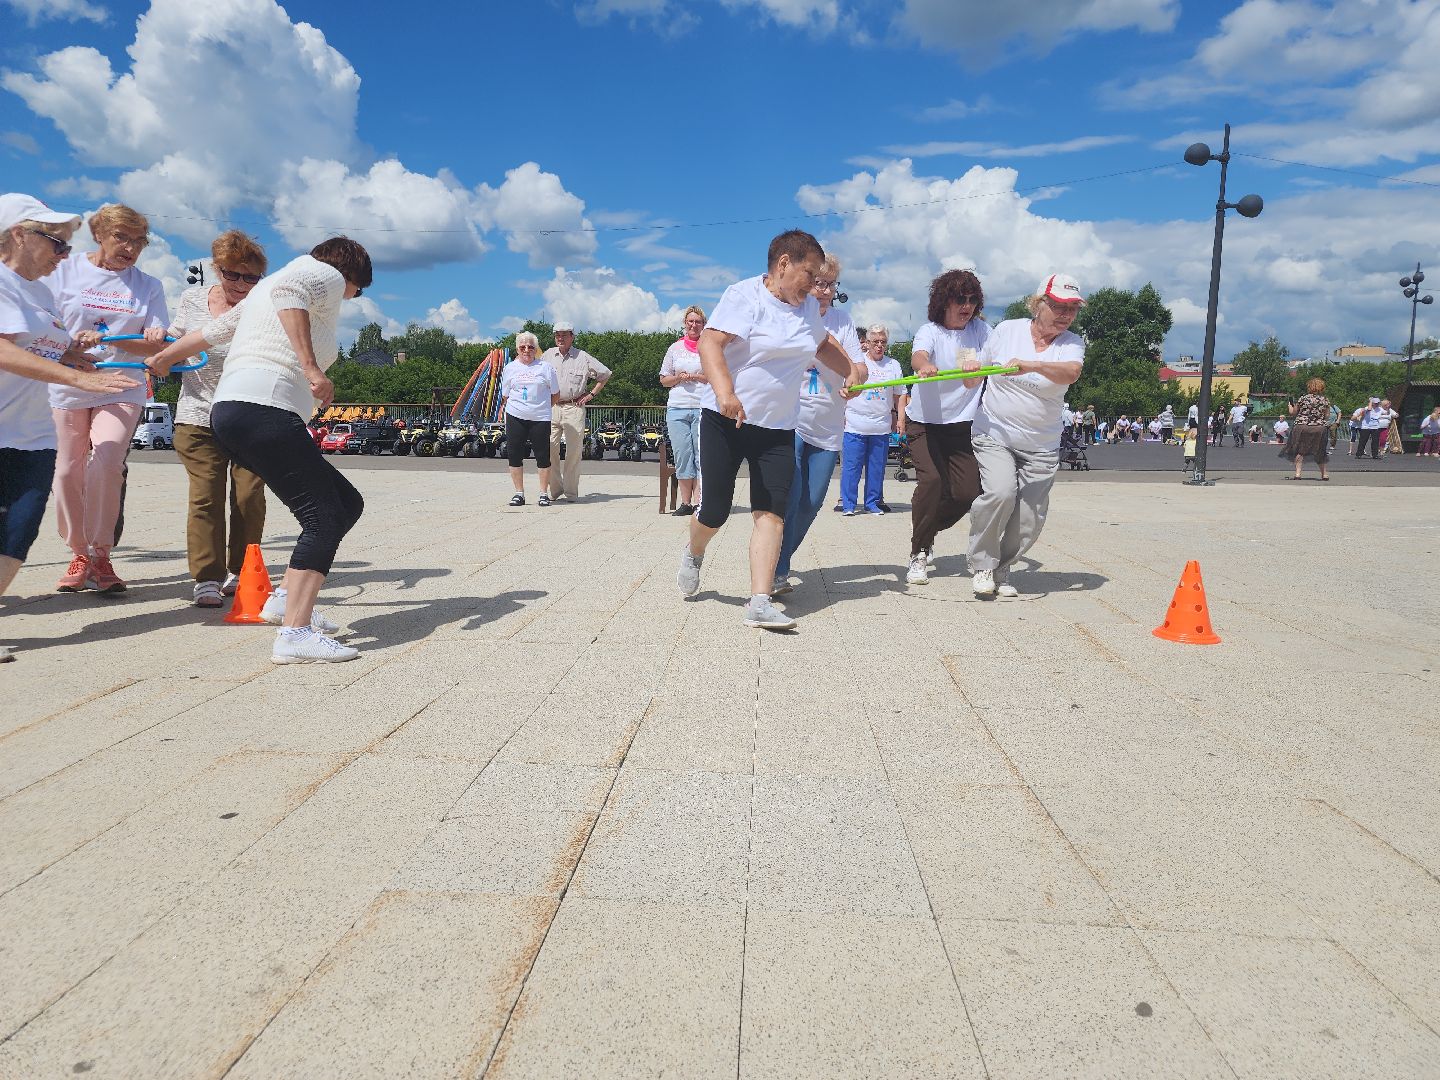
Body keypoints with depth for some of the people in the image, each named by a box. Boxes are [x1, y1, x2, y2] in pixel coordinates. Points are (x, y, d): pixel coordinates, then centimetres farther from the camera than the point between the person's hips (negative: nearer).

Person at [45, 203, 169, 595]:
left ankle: (100, 556, -7)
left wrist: (113, 339, -20)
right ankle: (78, 555, 18)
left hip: (121, 389, -1)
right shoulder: (64, 271, 5)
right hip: (67, 386, 1)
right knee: (69, 471, 2)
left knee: (106, 464, -18)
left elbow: (156, 345, -1)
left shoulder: (148, 286, 7)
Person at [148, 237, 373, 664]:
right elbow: (289, 289, -19)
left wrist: (164, 357, 51)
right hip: (263, 408, -10)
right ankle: (295, 633, -25)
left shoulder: (265, 287, 32)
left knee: (347, 504, 11)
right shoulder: (328, 277, 4)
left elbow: (212, 330, 38)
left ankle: (286, 599, 13)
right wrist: (312, 368, -25)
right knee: (323, 518, -15)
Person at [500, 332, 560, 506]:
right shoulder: (510, 368, 10)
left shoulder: (545, 367, 3)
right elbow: (505, 396, 16)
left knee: (543, 455, -1)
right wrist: (517, 406, 9)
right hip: (515, 417, 2)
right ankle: (519, 493, 13)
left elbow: (555, 395, 8)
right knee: (514, 455, 2)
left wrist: (541, 407, 9)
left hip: (540, 418, -2)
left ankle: (544, 493, 10)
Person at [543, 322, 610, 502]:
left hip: (574, 408, -2)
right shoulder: (548, 355, 12)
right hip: (551, 408, 2)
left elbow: (605, 374, 12)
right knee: (550, 448, -4)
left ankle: (571, 492, 4)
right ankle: (555, 489, 7)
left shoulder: (582, 357, 4)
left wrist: (591, 394, 6)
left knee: (574, 450, -4)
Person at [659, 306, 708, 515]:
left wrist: (695, 376, -9)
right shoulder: (675, 348, 16)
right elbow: (664, 380, 17)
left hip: (703, 408, -3)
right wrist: (678, 378, -3)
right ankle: (685, 503, 4)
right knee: (682, 456, 0)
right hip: (677, 409, 3)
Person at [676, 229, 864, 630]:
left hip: (778, 428, 5)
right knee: (714, 512, 1)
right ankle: (693, 553, 35)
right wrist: (724, 390, -38)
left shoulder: (808, 306, 13)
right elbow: (709, 342, -23)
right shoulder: (745, 295, -10)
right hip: (726, 421, -5)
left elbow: (824, 344, 34)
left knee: (771, 513, -8)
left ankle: (759, 603, -10)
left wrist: (851, 369, 19)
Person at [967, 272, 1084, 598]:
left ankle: (1000, 571, 25)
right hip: (994, 434, -1)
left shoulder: (1071, 343, -2)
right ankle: (982, 564, -6)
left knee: (1030, 522, 0)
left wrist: (1032, 365, -43)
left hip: (1041, 448, 2)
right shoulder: (1007, 330, 0)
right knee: (1000, 491, -26)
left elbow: (1070, 373, -26)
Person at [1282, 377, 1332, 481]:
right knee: (1319, 452, 14)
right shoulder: (1325, 400, 2)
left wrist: (1290, 405, 25)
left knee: (1299, 451, 2)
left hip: (1302, 427, -2)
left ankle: (1297, 473, -8)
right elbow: (1327, 416, 4)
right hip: (1320, 429, 2)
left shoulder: (1303, 398, -3)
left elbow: (1293, 413, 4)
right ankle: (1324, 474, 22)